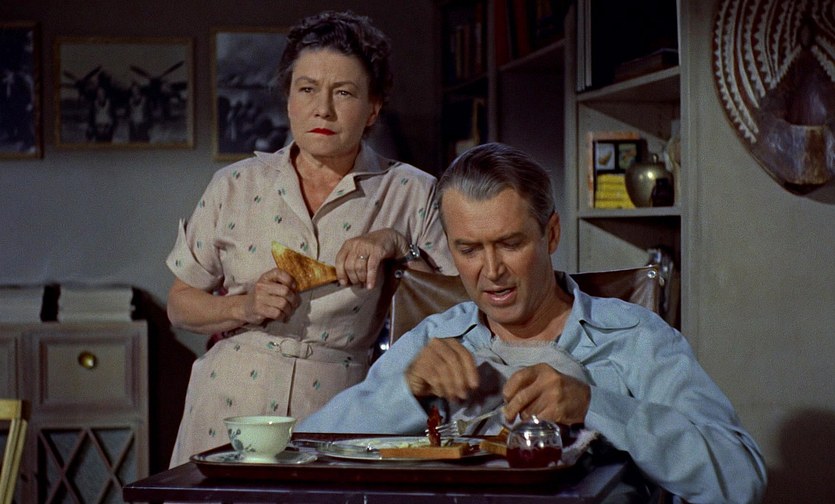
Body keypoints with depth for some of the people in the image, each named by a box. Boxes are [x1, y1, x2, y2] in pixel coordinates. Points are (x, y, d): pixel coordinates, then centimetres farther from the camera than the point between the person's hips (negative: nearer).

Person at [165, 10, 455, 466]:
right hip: (228, 415, 2)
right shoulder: (236, 186, 8)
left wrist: (399, 246, -13)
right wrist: (244, 307, -7)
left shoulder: (411, 194, 4)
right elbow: (180, 304, 12)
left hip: (337, 423, -1)